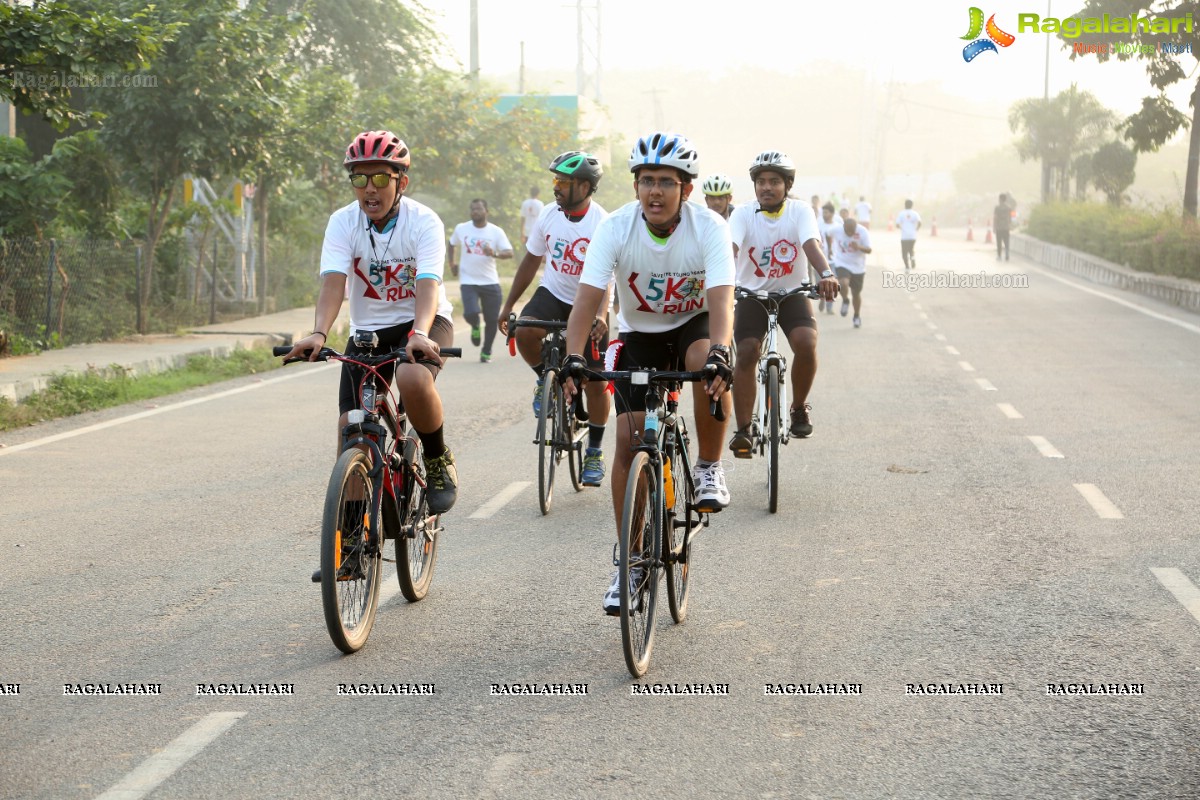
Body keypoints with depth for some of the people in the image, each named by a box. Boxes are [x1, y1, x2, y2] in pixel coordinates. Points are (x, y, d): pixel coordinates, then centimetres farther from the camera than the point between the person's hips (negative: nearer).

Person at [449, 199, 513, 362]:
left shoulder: (496, 231, -3)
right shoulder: (461, 229, 2)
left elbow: (509, 253, -12)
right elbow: (452, 243, 22)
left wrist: (494, 254, -30)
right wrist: (452, 263, 14)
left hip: (490, 282, 0)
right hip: (468, 281, 0)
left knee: (492, 319, 2)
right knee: (470, 313, -21)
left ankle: (486, 351, 24)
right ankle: (475, 327, 17)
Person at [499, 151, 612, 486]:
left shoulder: (602, 224, -20)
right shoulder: (549, 214, -6)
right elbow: (531, 261, 5)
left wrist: (600, 314, -46)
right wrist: (508, 306, 5)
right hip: (553, 293, 3)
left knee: (596, 381, -1)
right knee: (524, 332, -29)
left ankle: (595, 452, 16)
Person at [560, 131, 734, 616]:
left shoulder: (709, 228, -24)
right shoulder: (615, 228, -21)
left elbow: (720, 298, -35)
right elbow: (588, 297, -28)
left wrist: (719, 352, -53)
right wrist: (573, 359, -43)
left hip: (694, 324, -1)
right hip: (639, 334, 1)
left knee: (708, 366, -37)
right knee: (629, 438, -9)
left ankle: (709, 469, -13)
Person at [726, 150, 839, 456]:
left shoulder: (800, 211, -11)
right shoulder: (743, 215, -11)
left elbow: (811, 244, -28)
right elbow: (730, 247, -28)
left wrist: (826, 274, -48)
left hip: (792, 292, 0)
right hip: (752, 293, 0)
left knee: (806, 342, -24)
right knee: (746, 353, -17)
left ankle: (799, 408, 1)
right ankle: (743, 430, -10)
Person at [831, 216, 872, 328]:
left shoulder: (862, 232, -19)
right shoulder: (837, 230, -16)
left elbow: (869, 249, -18)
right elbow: (830, 235, 9)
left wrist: (859, 247, -38)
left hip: (858, 267, 0)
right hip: (842, 264, 0)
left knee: (856, 293, 9)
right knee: (844, 283, -28)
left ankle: (857, 316, 32)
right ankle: (845, 301, 4)